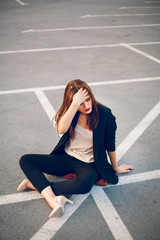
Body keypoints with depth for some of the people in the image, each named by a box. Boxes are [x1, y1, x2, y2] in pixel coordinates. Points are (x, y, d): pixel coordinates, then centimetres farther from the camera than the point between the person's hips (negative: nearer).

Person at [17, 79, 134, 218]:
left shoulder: (105, 114, -13)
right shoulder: (69, 111, -7)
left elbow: (110, 145, -1)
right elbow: (61, 129, -30)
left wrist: (115, 167, 10)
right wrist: (75, 104, -37)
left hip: (89, 164, -3)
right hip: (66, 158, 4)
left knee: (85, 185, -40)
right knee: (25, 160, -13)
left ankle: (35, 183, -23)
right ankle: (53, 199, -31)